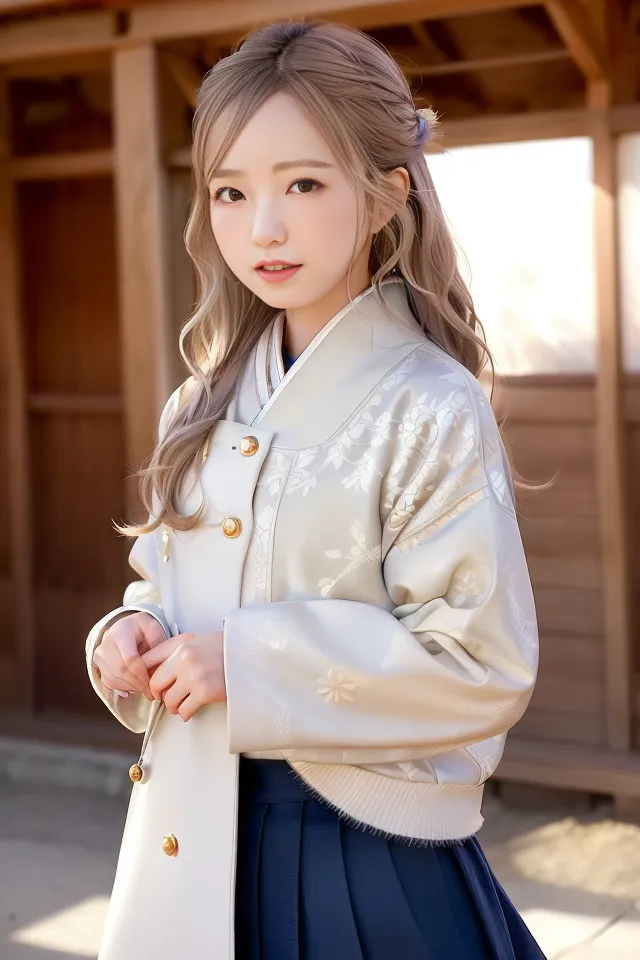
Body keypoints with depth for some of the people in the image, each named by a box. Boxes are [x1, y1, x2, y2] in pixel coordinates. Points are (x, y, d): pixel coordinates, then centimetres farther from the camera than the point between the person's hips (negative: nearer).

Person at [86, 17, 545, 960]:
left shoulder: (429, 413, -15)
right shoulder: (206, 408, 5)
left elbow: (482, 664, -19)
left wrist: (247, 664, -21)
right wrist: (135, 633, -5)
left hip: (370, 859, -6)